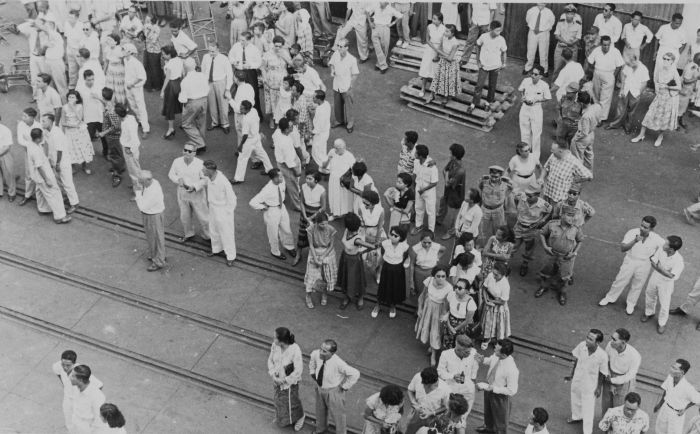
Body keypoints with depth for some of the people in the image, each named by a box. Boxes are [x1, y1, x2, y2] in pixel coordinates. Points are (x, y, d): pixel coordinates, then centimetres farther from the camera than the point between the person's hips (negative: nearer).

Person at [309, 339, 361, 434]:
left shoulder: (338, 363, -39)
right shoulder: (316, 354, -23)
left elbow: (355, 374, -33)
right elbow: (312, 357, 5)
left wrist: (345, 386, -21)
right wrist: (312, 372, 4)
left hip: (333, 391, -6)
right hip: (319, 387, 6)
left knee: (338, 414, 18)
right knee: (320, 410, 31)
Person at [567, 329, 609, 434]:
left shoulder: (602, 356, -33)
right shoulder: (582, 345, -24)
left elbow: (602, 373, -16)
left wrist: (599, 387, -5)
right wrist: (572, 375, 7)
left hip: (589, 385, -4)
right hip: (577, 380, 5)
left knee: (588, 409, 13)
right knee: (575, 400, 30)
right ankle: (577, 417, 61)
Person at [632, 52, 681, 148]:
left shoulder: (674, 72, -15)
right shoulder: (660, 68, -2)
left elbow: (679, 87, -13)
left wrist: (666, 86, -17)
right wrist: (657, 87, -1)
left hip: (669, 98, -4)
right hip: (659, 96, 4)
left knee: (665, 118, 7)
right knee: (650, 115, 2)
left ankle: (660, 137, 28)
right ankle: (641, 135, 13)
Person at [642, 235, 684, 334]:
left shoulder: (679, 261, -33)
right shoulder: (661, 251, -21)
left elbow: (671, 275, -36)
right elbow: (653, 261, -8)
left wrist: (657, 267, -36)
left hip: (666, 283, -4)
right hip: (655, 278, 4)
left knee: (664, 305, 10)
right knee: (650, 296, 27)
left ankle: (662, 323, 38)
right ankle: (649, 313, 56)